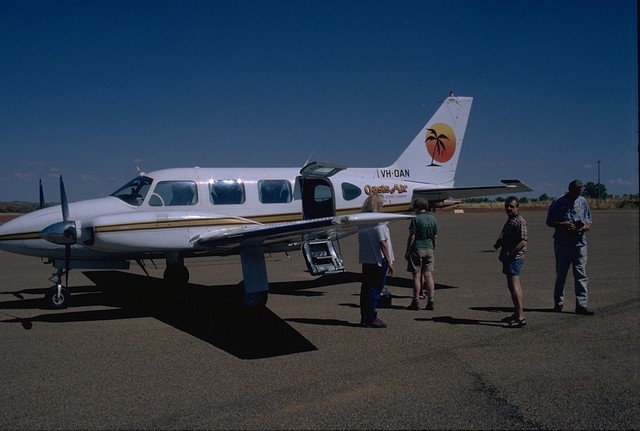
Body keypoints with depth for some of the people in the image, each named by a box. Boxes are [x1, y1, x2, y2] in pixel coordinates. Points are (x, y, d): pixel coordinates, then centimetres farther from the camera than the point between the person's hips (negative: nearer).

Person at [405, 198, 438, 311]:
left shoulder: (416, 219, -9)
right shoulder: (432, 219, 8)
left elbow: (412, 237, -11)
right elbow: (435, 237, 11)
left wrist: (407, 251, -4)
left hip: (417, 249, -5)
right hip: (429, 249, 5)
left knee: (417, 276, -1)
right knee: (429, 275, 6)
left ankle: (416, 302, 3)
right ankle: (430, 301, 5)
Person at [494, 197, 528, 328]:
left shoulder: (520, 221, -12)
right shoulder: (510, 221, 19)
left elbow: (523, 242, -21)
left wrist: (509, 254, -20)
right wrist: (498, 243, 9)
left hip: (515, 257, -11)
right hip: (509, 257, 11)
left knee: (514, 285, -15)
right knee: (514, 285, 16)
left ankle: (521, 317, -17)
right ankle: (517, 313, 26)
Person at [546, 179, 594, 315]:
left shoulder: (583, 202, 9)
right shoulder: (558, 203, -1)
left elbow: (589, 223, 12)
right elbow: (549, 222, 1)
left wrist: (584, 227, -11)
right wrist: (563, 225, -16)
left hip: (579, 243, 2)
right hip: (562, 243, -2)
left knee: (581, 274, -2)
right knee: (560, 274, 6)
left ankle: (581, 305, -1)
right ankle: (558, 303, 18)